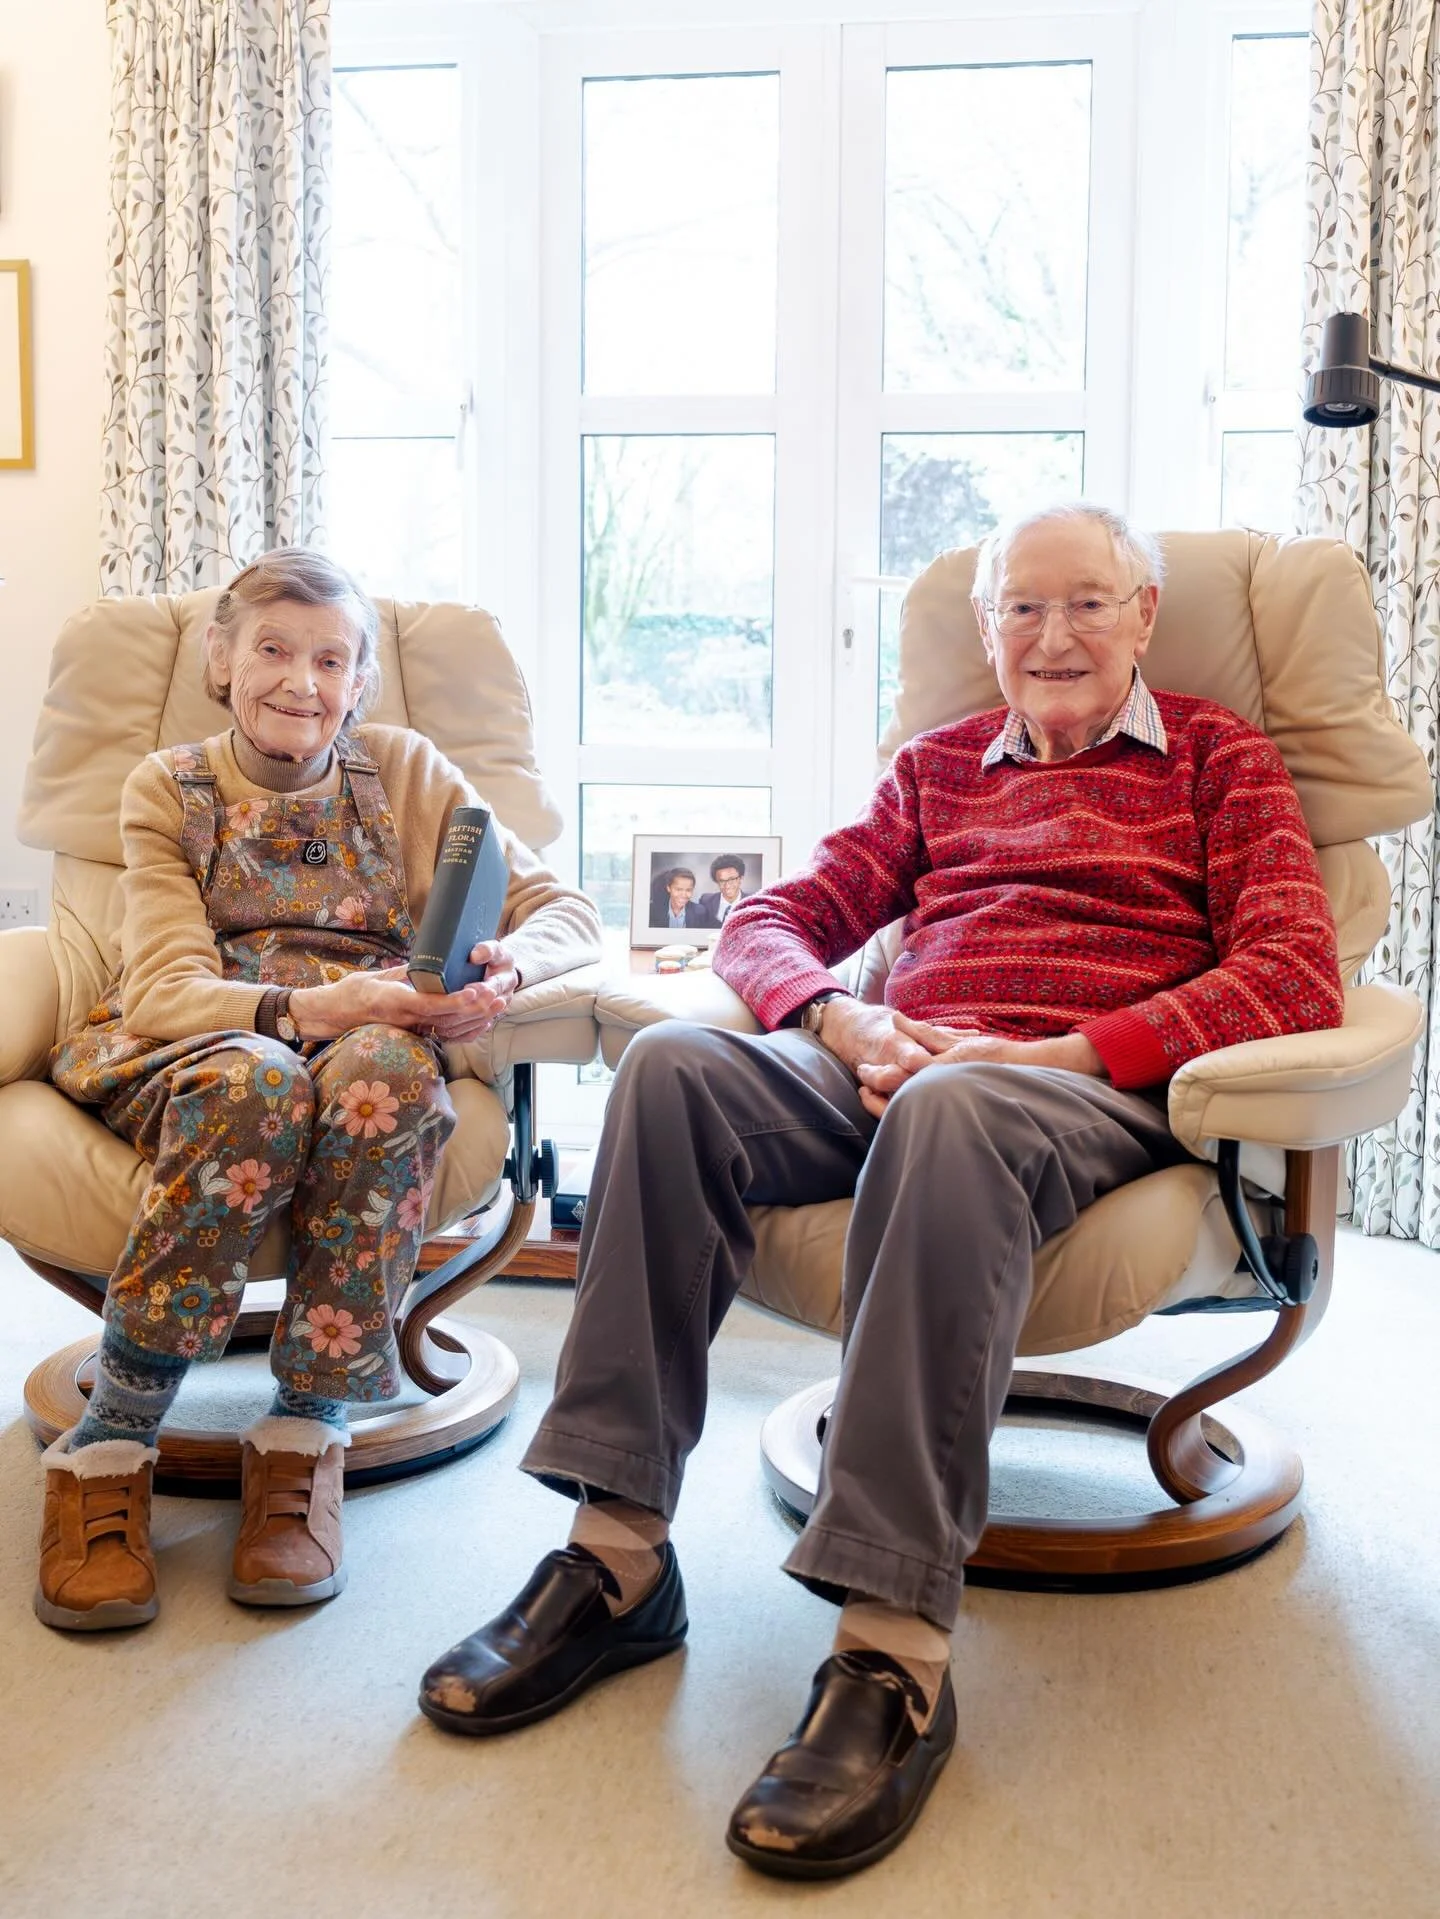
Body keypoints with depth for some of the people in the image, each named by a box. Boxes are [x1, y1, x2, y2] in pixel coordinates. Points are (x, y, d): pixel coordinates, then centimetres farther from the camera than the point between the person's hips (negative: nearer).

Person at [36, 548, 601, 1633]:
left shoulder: (404, 772, 12)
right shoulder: (170, 790, 10)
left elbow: (566, 909, 6)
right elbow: (163, 988, -6)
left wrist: (508, 969, -19)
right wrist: (309, 1008, -27)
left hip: (375, 1048, 1)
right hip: (187, 1053, -1)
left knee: (383, 1071, -36)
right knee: (256, 1082, -38)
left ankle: (304, 1437, -25)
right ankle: (108, 1451, -24)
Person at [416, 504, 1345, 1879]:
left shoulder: (1216, 759, 15)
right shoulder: (936, 768, 26)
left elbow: (1296, 973, 0)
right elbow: (770, 921, 18)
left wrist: (1070, 1050, -14)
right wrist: (845, 1026, -7)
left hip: (1096, 1092, -4)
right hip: (887, 1066, 4)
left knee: (946, 1113, -39)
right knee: (671, 1065, -26)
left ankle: (895, 1652, -40)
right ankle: (617, 1556, -24)